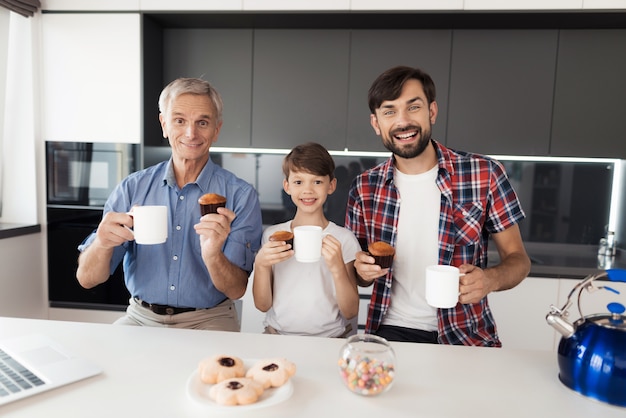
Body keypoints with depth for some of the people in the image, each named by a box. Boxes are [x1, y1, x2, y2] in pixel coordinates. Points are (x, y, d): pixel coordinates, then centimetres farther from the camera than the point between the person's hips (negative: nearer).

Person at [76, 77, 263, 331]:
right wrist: (103, 244, -27)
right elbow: (87, 279, -4)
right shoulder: (132, 188, -2)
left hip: (208, 319, -1)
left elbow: (237, 290, -11)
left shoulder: (241, 196, -9)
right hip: (141, 317, 2)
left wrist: (212, 255, -32)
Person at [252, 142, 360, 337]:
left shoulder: (343, 239, -4)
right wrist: (260, 265, -14)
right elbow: (262, 305, 3)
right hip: (278, 334, 1)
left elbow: (350, 312, -5)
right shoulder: (271, 235, 3)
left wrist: (337, 268, -21)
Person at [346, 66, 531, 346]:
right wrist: (363, 270, -13)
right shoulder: (364, 188, -1)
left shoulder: (484, 174, -8)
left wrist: (490, 279, -21)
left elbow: (518, 258, 0)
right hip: (392, 331, 1)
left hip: (465, 336, 0)